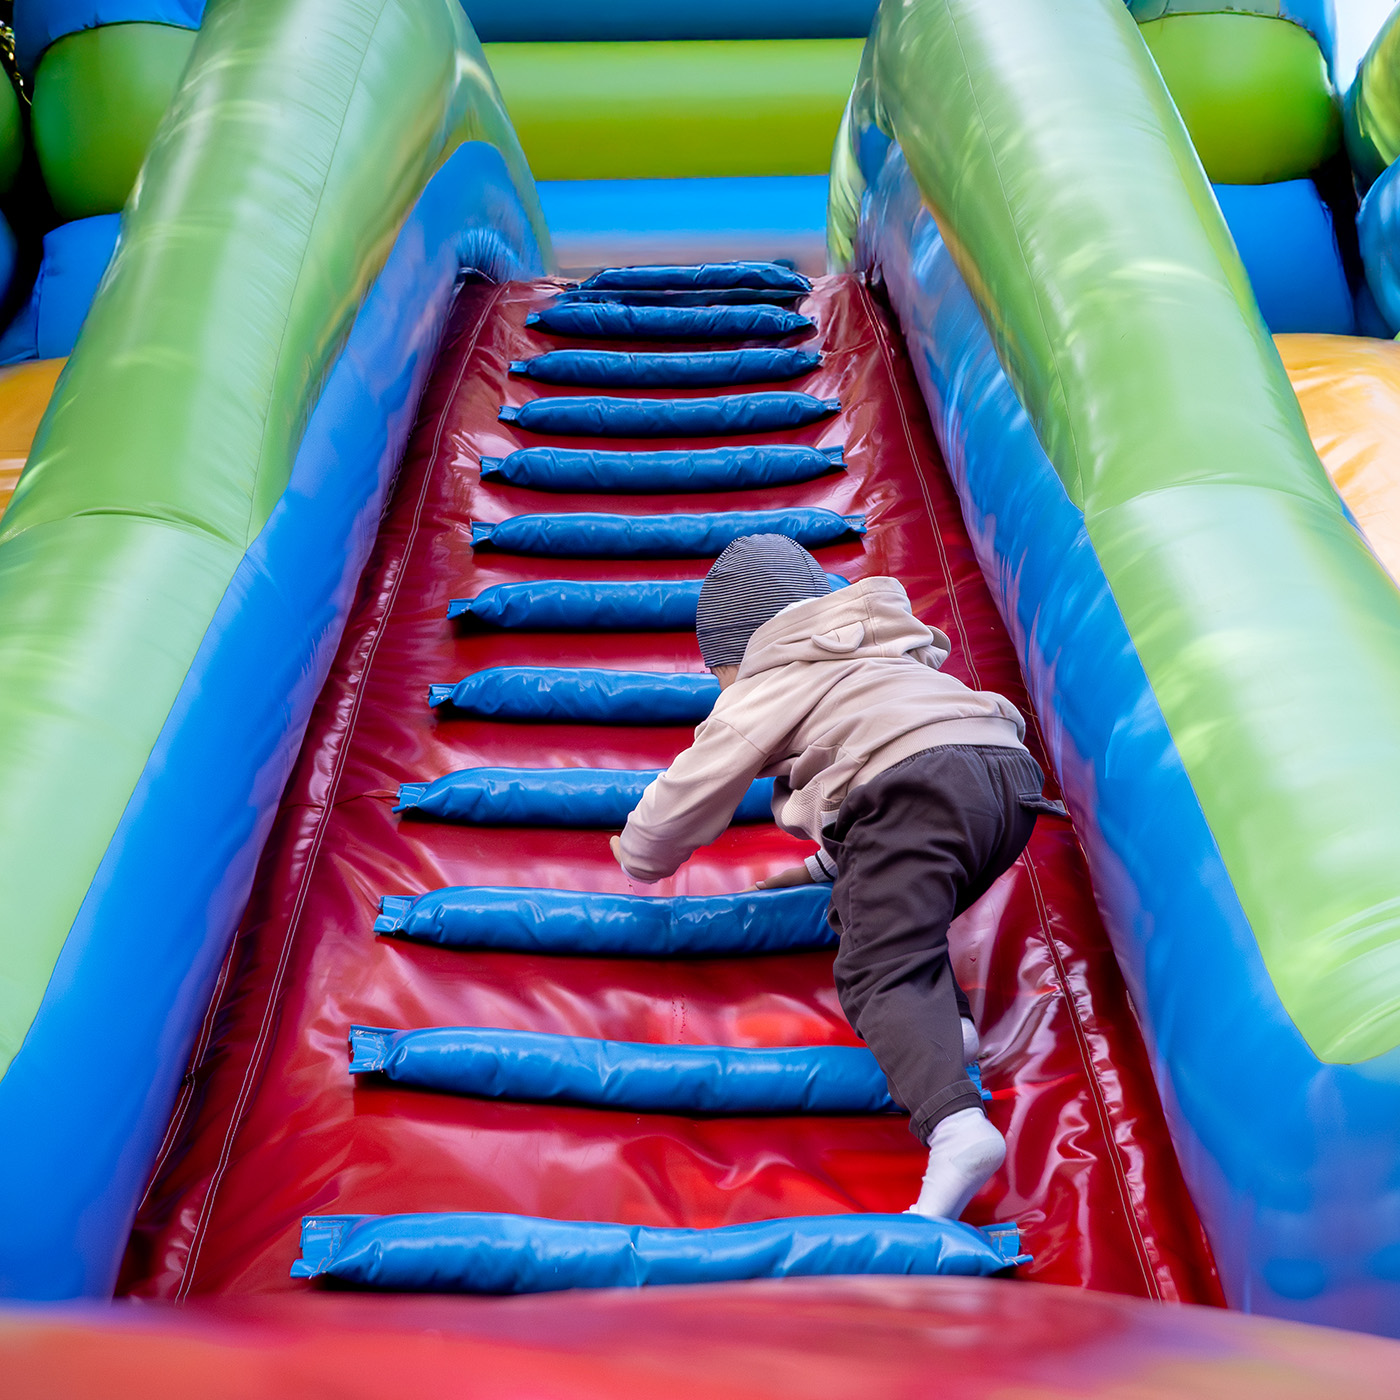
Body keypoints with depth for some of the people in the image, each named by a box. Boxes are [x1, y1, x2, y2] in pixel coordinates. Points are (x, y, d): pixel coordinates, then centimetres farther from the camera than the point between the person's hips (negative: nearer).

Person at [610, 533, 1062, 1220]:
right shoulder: (885, 656, 40)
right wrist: (824, 865, 55)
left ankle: (955, 1124, -39)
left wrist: (639, 857, 41)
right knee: (863, 909, 23)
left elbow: (688, 796, 21)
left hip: (918, 783, -8)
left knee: (879, 974, -14)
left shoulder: (763, 687, 18)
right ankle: (943, 1020, -4)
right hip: (1011, 775, 8)